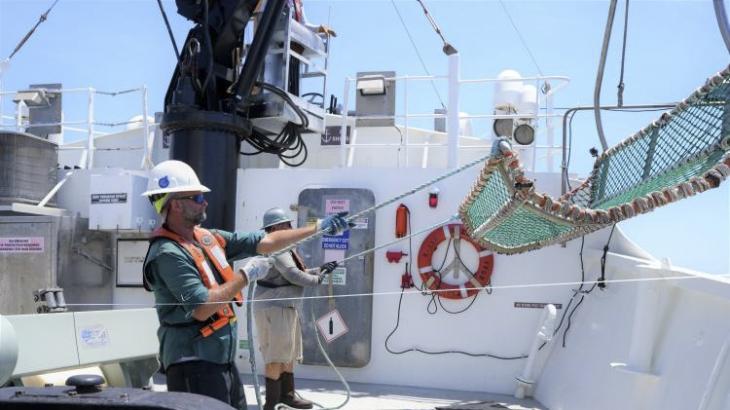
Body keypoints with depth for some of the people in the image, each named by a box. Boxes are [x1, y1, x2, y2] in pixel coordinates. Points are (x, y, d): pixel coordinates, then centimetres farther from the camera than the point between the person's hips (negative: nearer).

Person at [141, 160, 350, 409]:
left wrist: (318, 228, 9)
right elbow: (201, 309, -24)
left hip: (223, 361, 9)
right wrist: (246, 276, -14)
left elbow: (265, 242, 11)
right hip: (193, 364, -9)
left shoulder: (208, 238, 9)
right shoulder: (168, 254, -17)